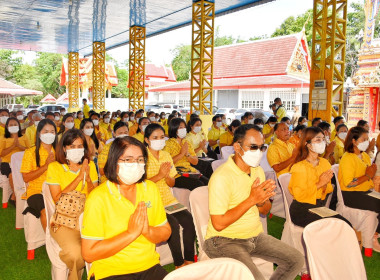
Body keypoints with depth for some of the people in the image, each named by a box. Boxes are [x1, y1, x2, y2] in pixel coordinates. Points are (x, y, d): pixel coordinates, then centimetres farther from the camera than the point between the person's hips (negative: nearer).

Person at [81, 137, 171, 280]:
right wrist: (131, 233, -19)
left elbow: (166, 232, 8)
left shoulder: (150, 188, 5)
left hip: (150, 267, 3)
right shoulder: (98, 198, -12)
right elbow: (89, 254, -14)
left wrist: (148, 231, -13)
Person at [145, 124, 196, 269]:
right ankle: (179, 264, -8)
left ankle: (189, 260, -3)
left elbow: (172, 184, 11)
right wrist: (159, 175, -21)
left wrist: (167, 176, -11)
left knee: (188, 219, -16)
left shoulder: (166, 156, 11)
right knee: (173, 223, -25)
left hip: (168, 199, 6)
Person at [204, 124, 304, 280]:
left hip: (255, 235, 8)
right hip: (225, 240, -8)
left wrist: (261, 201, -13)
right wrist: (252, 199, -24)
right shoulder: (222, 177, -21)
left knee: (296, 260, 3)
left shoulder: (258, 171, 6)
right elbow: (218, 224, -24)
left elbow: (265, 211, 12)